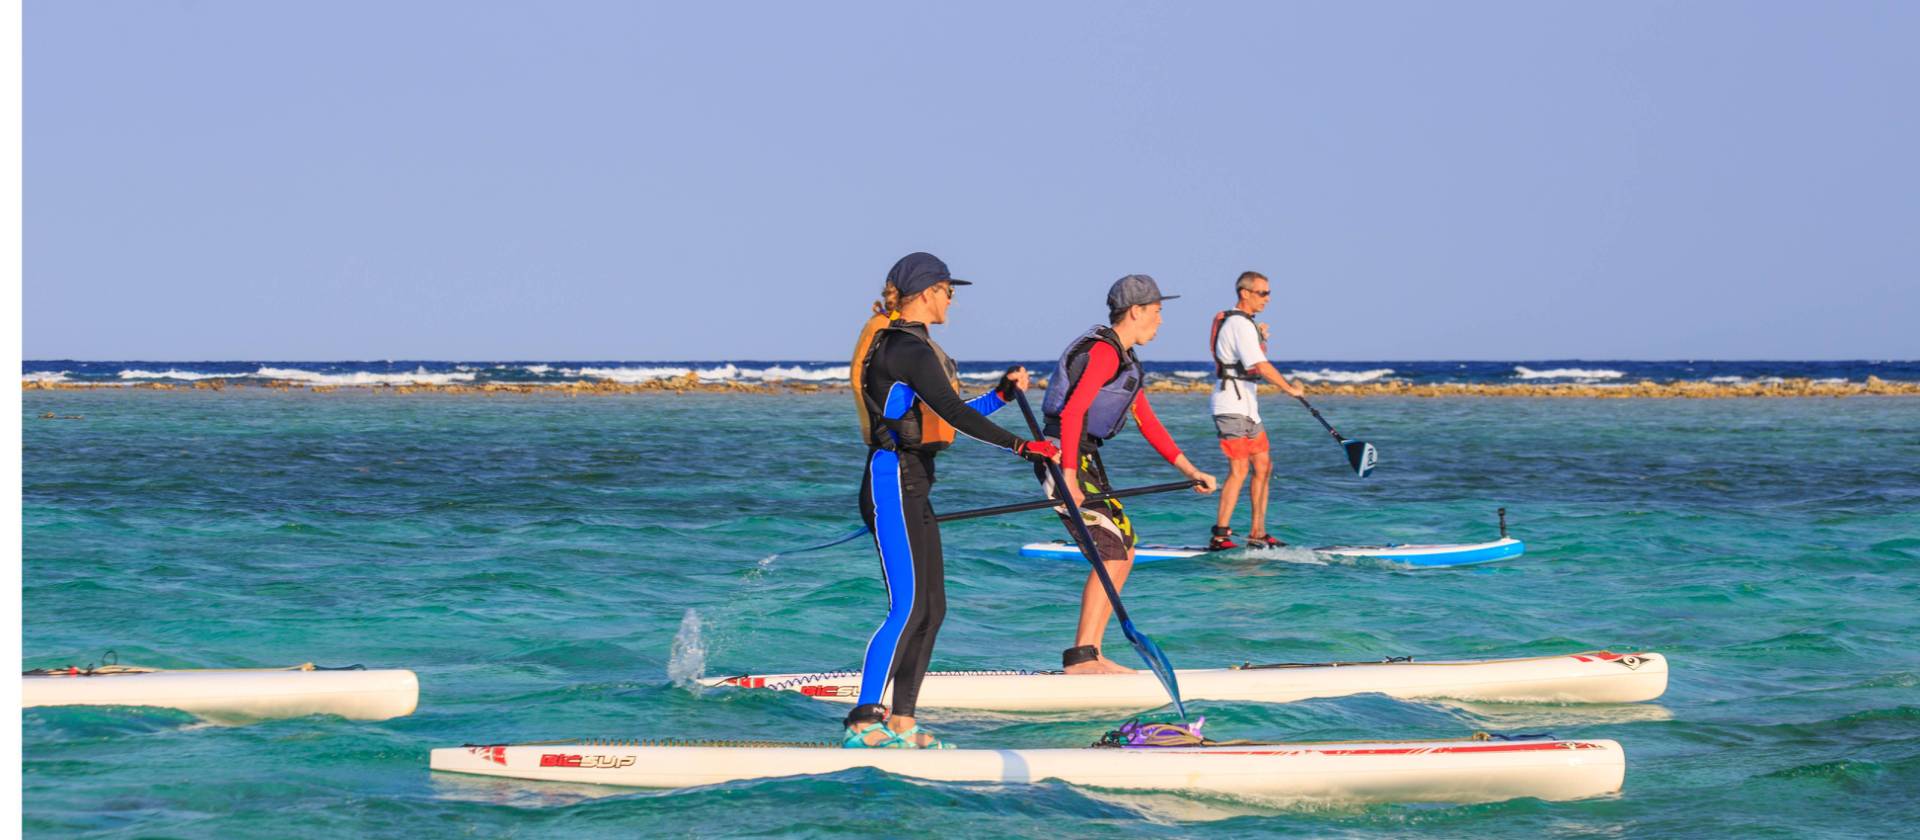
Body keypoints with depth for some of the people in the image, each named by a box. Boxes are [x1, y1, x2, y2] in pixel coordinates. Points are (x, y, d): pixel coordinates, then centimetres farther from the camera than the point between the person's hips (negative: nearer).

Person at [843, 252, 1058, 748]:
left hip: (912, 488, 11)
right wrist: (1020, 447, -29)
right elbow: (953, 413, -25)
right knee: (907, 610, -14)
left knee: (931, 610, 9)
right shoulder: (906, 348, -15)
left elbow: (951, 415, 24)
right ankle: (862, 725, -17)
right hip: (893, 485, -11)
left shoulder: (913, 346, 18)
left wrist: (1002, 394, 17)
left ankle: (901, 725, 12)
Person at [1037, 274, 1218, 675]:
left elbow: (1148, 423, 23)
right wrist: (1069, 476, -28)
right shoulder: (1103, 350, -14)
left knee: (1123, 553, 13)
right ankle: (1081, 657, -16)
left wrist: (1191, 471, 18)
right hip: (1064, 458, -11)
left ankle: (1089, 656, 15)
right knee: (1111, 556, -14)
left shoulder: (1125, 360, 19)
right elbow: (1072, 411, -23)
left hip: (1085, 460, 11)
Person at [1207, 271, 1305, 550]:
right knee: (1239, 470, -14)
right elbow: (1261, 366, -21)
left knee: (1263, 467, 10)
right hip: (1233, 406, -10)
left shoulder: (1240, 322, 18)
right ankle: (1220, 536, -17)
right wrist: (1290, 388, -12)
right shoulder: (1240, 324, -15)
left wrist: (1260, 340, 12)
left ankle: (1257, 535, 13)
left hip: (1247, 406, 10)